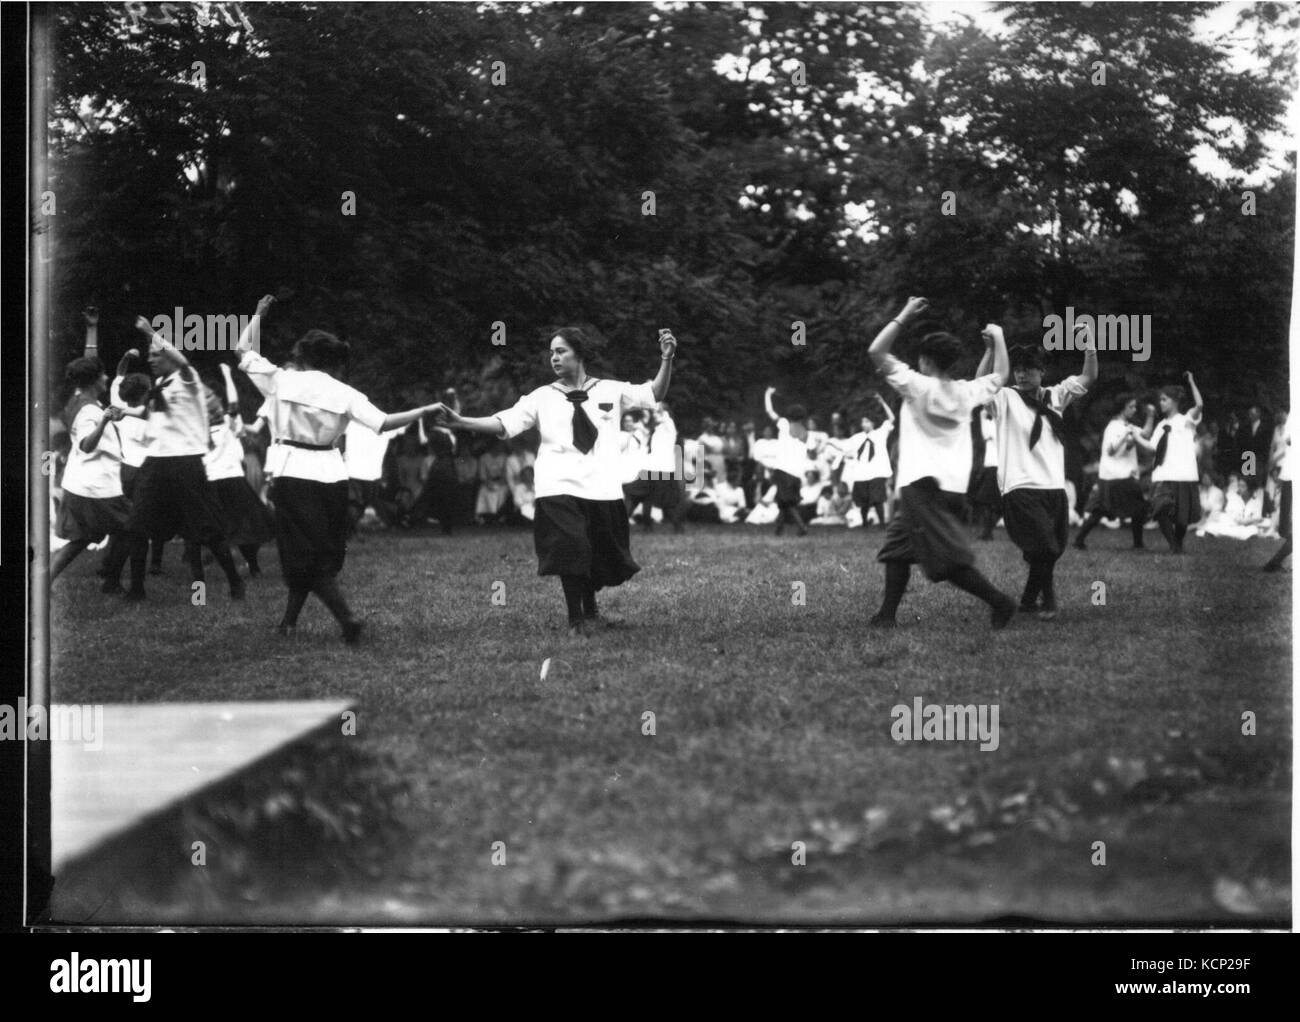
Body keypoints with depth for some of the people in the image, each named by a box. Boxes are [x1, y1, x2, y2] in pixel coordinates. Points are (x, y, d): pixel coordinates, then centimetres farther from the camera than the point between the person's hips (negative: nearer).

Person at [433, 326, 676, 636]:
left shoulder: (611, 391, 8)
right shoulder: (543, 397, 6)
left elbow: (655, 394, 5)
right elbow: (504, 422, -2)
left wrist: (667, 359, -10)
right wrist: (462, 422, -15)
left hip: (603, 490, 2)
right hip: (559, 488, -2)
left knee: (603, 559, 11)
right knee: (570, 553, -17)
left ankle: (590, 609, 40)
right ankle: (575, 622, 0)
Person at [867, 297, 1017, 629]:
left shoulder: (918, 386, -6)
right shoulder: (966, 392, 9)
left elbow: (876, 352, -7)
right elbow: (1000, 376, 28)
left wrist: (904, 316, -2)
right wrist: (998, 339, 30)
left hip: (922, 484, -7)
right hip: (955, 486, 7)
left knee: (947, 558, -9)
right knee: (897, 546, 17)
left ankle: (999, 601, -16)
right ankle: (887, 614, 16)